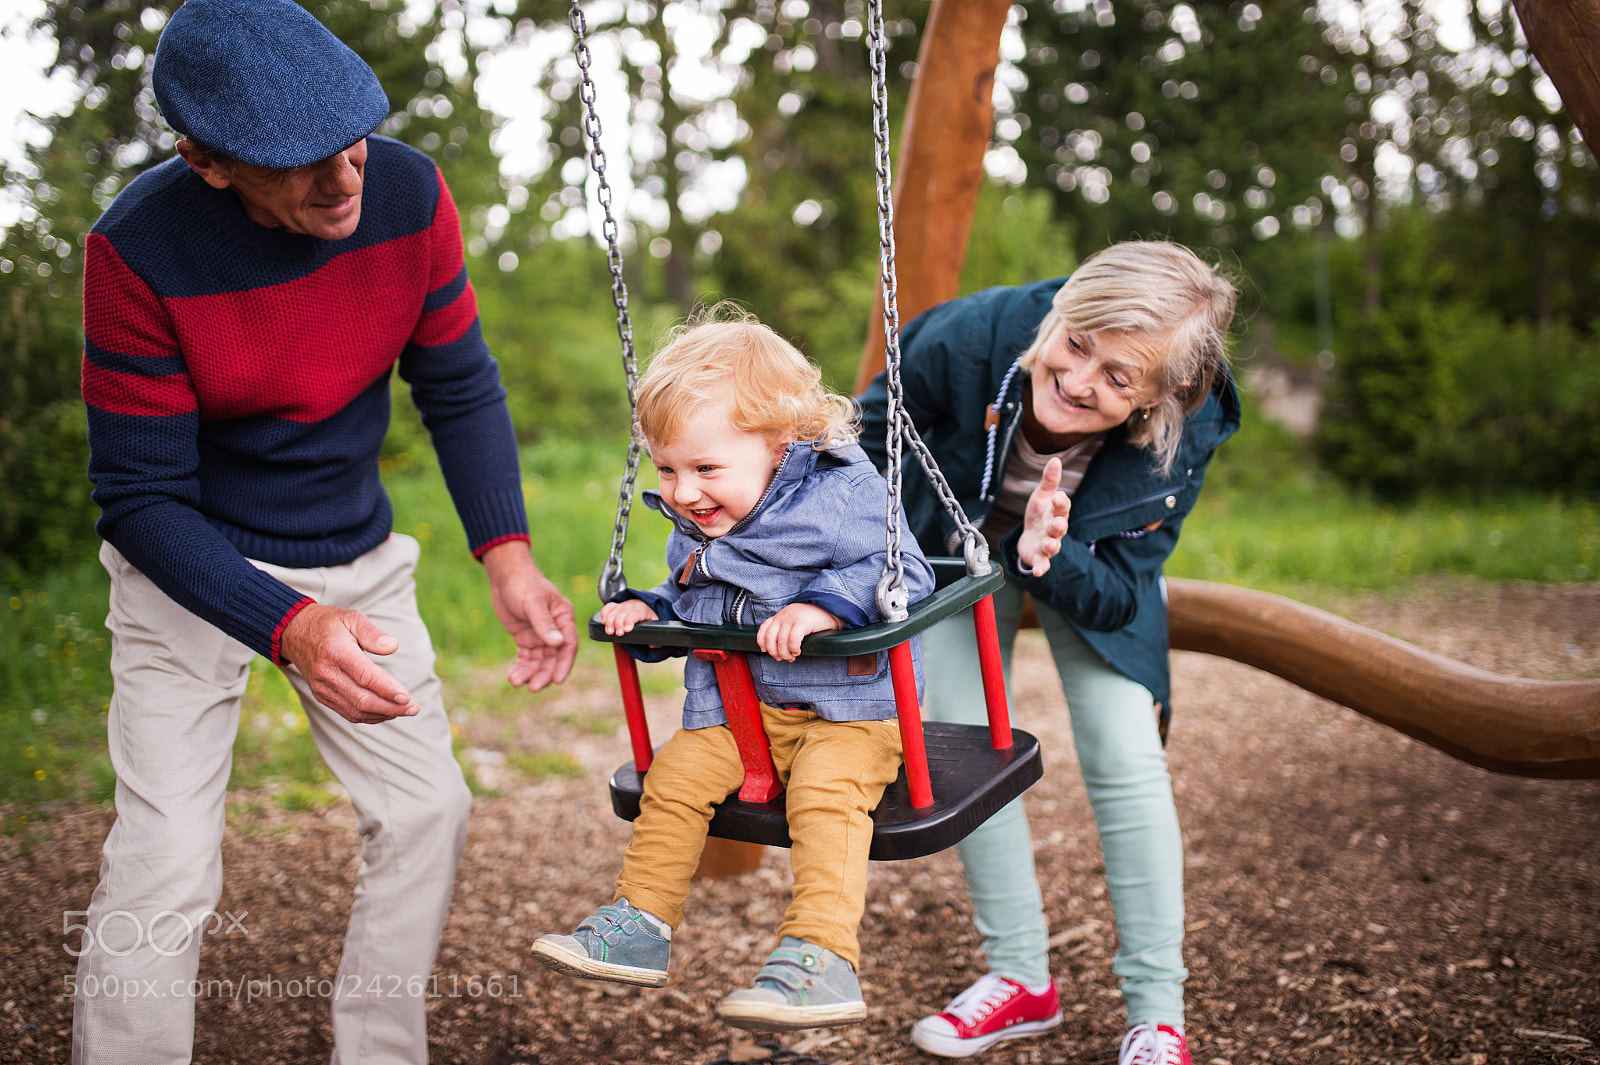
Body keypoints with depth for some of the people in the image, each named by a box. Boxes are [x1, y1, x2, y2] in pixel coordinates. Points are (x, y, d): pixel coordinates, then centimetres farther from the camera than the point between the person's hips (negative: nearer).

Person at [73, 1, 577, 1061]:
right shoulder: (139, 249, -26)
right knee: (167, 862, -12)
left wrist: (508, 555, -15)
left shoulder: (410, 193, -16)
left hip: (357, 562, 4)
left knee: (427, 810, 6)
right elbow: (142, 499, -22)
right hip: (191, 567, -4)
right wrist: (287, 630, -37)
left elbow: (460, 389, -3)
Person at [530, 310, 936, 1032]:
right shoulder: (692, 532, 8)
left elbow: (904, 575, -21)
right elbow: (690, 608, 25)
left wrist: (823, 605, -32)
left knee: (825, 794, -29)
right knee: (675, 776, -8)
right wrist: (648, 610, 5)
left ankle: (823, 958, -29)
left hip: (847, 707, -7)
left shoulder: (839, 498, -16)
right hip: (736, 709, 7)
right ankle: (640, 924, 6)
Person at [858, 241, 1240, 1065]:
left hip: (1090, 566, -1)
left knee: (1123, 758, -10)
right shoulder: (968, 338, -40)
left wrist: (1049, 561, -49)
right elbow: (869, 441, -18)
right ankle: (1020, 978, 16)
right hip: (959, 536, 1)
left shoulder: (1180, 439, -36)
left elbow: (1116, 595, -27)